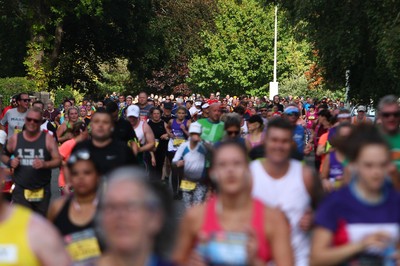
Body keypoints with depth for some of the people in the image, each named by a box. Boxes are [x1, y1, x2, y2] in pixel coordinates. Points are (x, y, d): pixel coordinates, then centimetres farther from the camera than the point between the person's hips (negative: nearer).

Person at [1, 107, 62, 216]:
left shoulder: (48, 139, -3)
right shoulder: (15, 139, 2)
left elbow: (58, 160, -6)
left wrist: (45, 164, -26)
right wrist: (9, 162, -7)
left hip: (42, 191, 0)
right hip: (21, 190, 0)